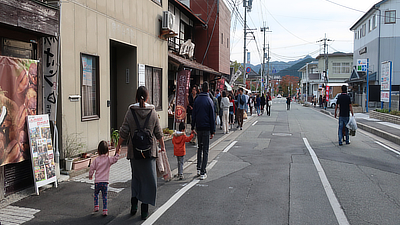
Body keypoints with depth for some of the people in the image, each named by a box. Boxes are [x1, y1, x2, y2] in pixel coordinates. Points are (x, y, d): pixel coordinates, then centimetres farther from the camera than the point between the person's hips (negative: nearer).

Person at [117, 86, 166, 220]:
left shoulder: (130, 111, -5)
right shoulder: (152, 112, -3)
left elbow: (124, 132, -3)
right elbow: (158, 132, 1)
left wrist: (119, 145, 12)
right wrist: (162, 146, 15)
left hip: (134, 151, 1)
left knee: (136, 176, 20)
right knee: (149, 179, 7)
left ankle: (134, 202, 12)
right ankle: (144, 210, 10)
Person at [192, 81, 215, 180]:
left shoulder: (196, 100, 3)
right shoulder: (209, 101, -8)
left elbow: (193, 115, 7)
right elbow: (212, 117, -6)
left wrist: (192, 127, 14)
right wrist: (213, 131, -2)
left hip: (198, 127, 4)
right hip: (206, 128, -4)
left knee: (199, 148, 19)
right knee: (205, 150, 0)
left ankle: (198, 168, 18)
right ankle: (203, 173, 0)